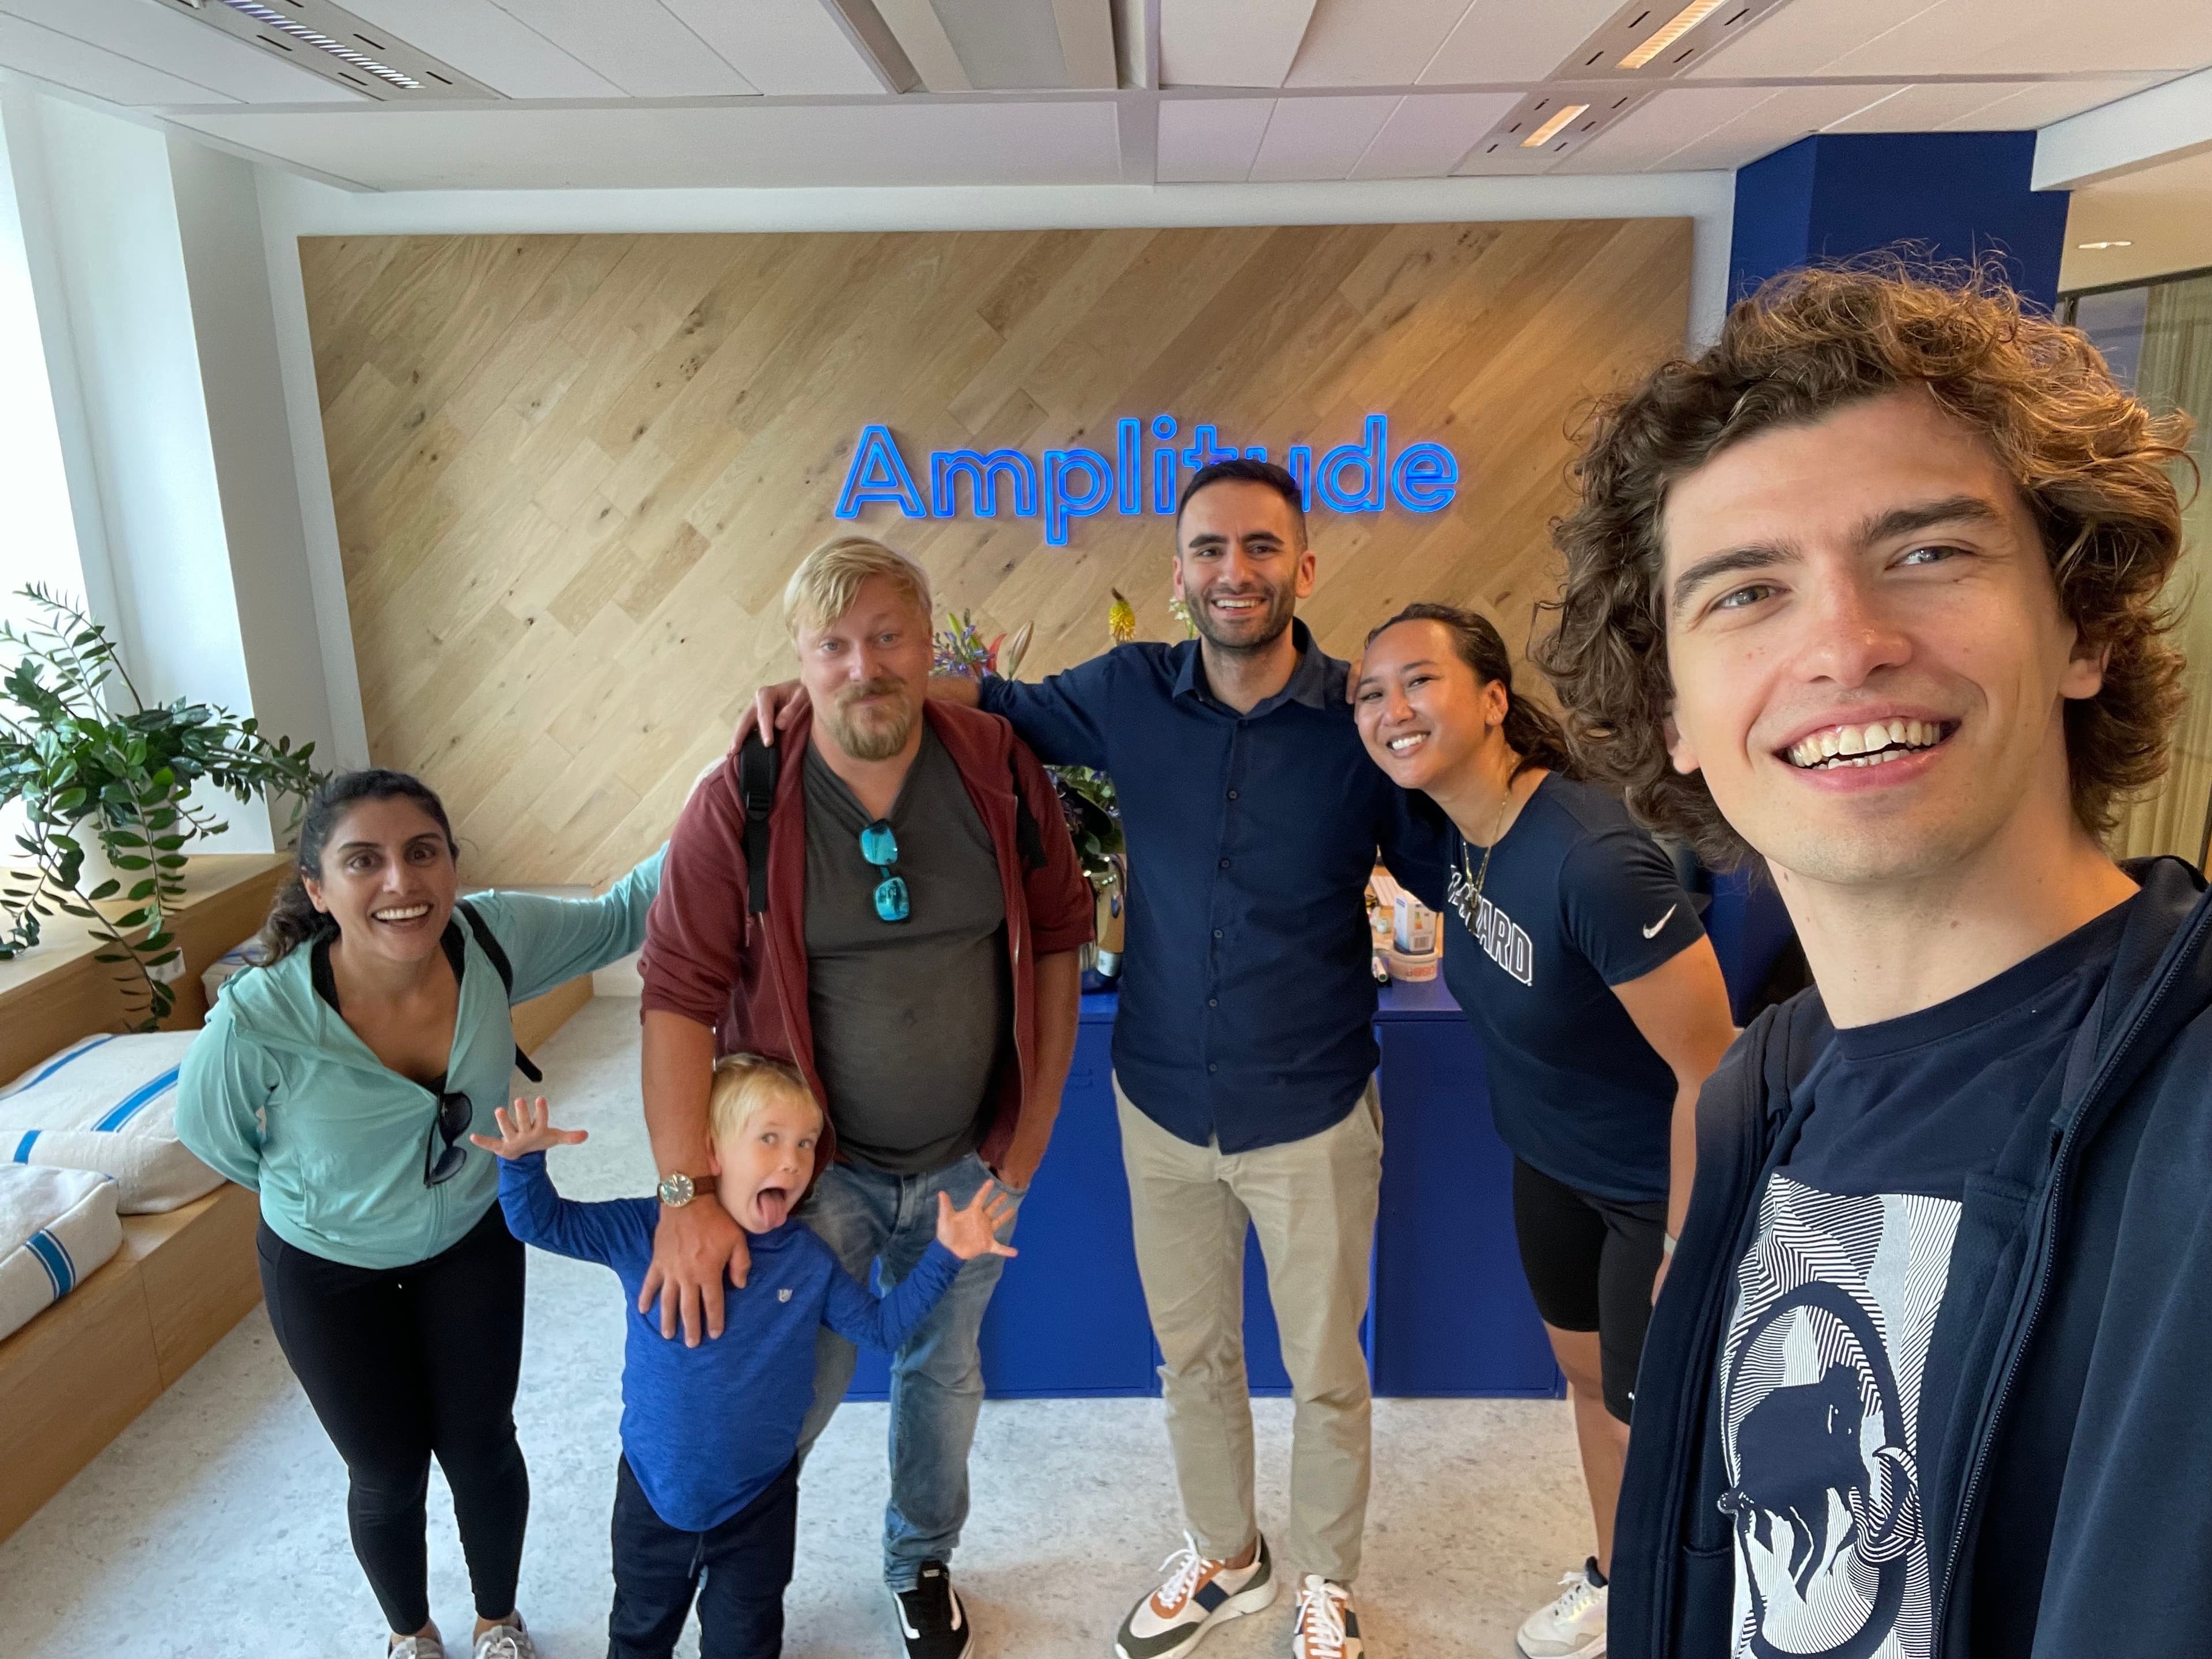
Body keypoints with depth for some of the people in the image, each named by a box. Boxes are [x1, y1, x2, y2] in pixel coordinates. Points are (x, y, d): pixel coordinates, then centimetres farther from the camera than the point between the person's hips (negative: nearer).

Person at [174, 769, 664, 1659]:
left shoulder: (492, 938, -29)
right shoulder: (257, 1024, -35)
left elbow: (617, 916, -13)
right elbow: (212, 1135, -12)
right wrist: (317, 1194, 0)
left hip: (473, 1240, 2)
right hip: (330, 1270, -1)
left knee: (481, 1447, 18)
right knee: (387, 1472, 18)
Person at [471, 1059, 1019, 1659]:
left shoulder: (808, 1262, -12)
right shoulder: (647, 1230, -18)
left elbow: (880, 1325, -5)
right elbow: (543, 1223, -13)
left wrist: (943, 1256, -16)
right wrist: (524, 1161, -33)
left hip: (758, 1500, 0)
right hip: (655, 1490, 0)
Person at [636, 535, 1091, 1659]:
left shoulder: (999, 770, -11)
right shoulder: (740, 803, -17)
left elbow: (1056, 936, -2)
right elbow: (679, 995, -17)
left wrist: (1036, 1124, -1)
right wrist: (688, 1194, -22)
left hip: (969, 1161, 3)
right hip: (814, 1164, -2)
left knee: (944, 1373, 21)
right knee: (796, 1392, 10)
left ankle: (922, 1564, 50)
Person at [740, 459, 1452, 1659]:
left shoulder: (1365, 717, -15)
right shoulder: (1131, 693, -9)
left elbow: (1451, 883, -4)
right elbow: (1000, 703, 7)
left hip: (1312, 1119, -2)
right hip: (1162, 1108, 3)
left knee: (1325, 1376, 18)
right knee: (1191, 1356, 23)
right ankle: (1223, 1556, 51)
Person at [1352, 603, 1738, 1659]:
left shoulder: (1593, 861, -35)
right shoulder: (1458, 827, -11)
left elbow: (1711, 1070, -28)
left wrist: (1683, 1253, -19)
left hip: (1662, 1185, -7)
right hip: (1550, 1164, 7)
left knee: (1647, 1423, 10)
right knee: (1585, 1372, 24)